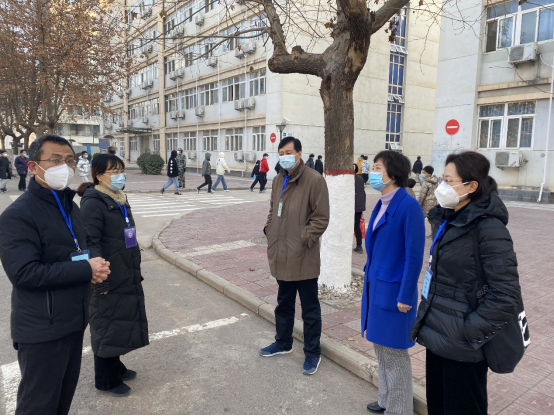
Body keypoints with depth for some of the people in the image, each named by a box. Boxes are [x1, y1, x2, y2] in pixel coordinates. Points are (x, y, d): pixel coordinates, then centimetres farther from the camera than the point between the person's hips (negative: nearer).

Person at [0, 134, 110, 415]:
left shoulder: (70, 206, 11)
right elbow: (23, 272, -25)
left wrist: (95, 267, -4)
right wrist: (86, 270, -23)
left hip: (73, 321, 8)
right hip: (42, 330, -8)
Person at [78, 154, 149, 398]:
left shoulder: (120, 199, 11)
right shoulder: (93, 203, -17)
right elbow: (91, 243, -21)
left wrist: (136, 268, 18)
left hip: (128, 276, 8)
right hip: (109, 279, -8)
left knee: (123, 322, 19)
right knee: (107, 327, 7)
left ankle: (115, 367, 38)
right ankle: (106, 380, 25)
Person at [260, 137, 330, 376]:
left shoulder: (314, 180, -12)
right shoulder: (278, 180, 11)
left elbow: (321, 217, -13)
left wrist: (304, 239, -17)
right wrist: (269, 229, 7)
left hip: (304, 258, -7)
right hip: (282, 255, 7)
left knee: (310, 308, 7)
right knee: (284, 303, 22)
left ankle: (313, 353, 22)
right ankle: (283, 343, 40)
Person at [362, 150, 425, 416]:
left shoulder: (409, 207, -18)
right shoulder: (382, 204, 6)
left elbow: (414, 256, -18)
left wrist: (405, 296, -16)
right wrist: (370, 279, 15)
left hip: (393, 291, -8)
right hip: (375, 286, 8)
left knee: (394, 353, 8)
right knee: (381, 348, 21)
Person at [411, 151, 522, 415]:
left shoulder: (488, 227, -19)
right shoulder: (448, 220, 6)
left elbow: (506, 294, -21)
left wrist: (471, 333, -17)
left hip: (461, 346, -7)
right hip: (437, 334, 8)